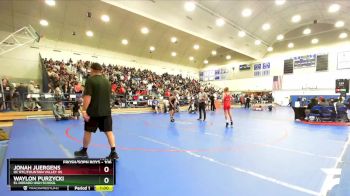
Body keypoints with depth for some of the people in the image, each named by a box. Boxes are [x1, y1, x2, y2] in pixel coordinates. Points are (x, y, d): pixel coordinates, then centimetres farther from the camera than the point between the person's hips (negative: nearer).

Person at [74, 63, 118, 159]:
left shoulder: (90, 80, -9)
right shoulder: (107, 81, 10)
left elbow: (87, 96, -17)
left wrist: (84, 110, -15)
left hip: (93, 111, -5)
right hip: (106, 111, 5)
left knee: (88, 131, 13)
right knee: (109, 131, 7)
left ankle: (84, 151, 30)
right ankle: (113, 152, 4)